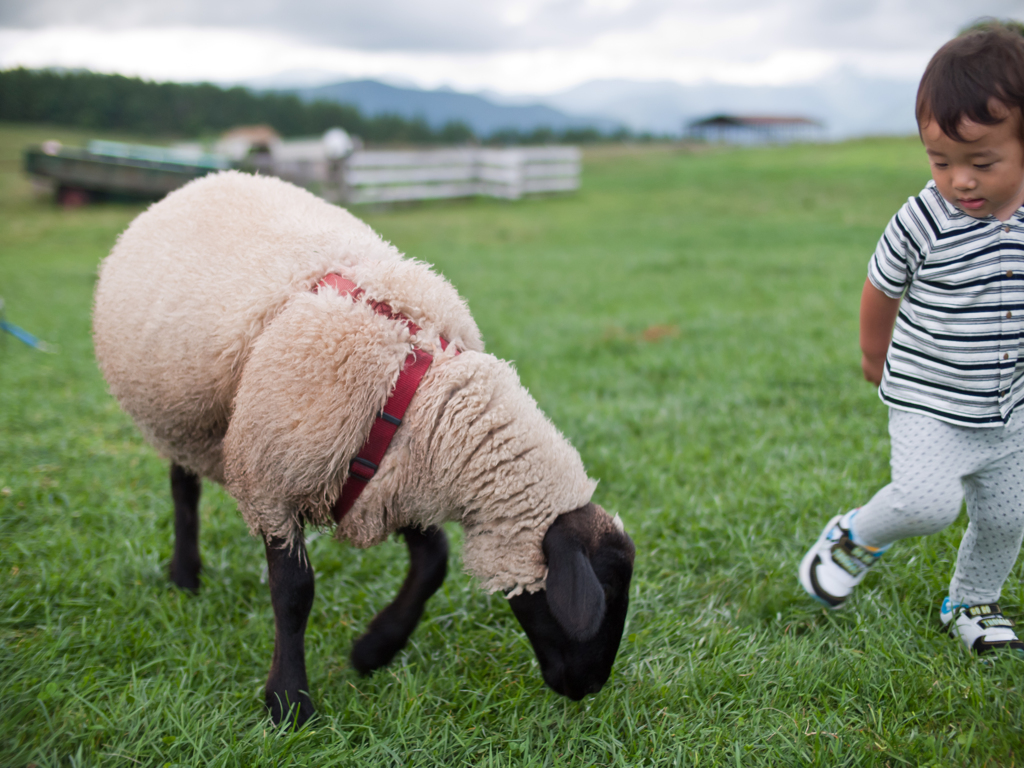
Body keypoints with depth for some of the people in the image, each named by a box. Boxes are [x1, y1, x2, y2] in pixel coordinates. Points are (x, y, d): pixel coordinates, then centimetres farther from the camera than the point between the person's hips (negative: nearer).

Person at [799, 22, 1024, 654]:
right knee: (928, 502, -23)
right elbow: (881, 292, -2)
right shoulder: (925, 222, -19)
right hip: (927, 405, -4)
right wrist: (875, 357, 12)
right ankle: (855, 539, 8)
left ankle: (972, 604, 41)